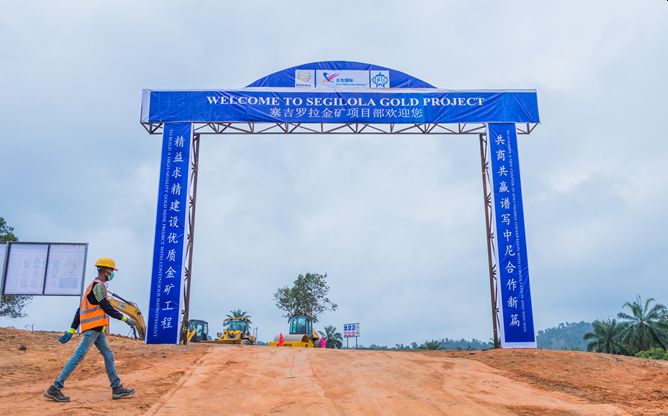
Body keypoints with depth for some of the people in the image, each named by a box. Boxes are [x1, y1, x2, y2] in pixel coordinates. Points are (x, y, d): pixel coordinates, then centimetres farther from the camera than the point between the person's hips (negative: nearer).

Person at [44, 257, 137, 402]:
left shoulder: (93, 286, 20)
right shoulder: (98, 286, -11)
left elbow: (79, 310, 18)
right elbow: (107, 309, -17)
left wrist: (71, 331, 16)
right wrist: (126, 319, -13)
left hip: (97, 330, 10)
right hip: (92, 328, -10)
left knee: (108, 356, 8)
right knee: (78, 356, -9)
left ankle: (117, 388, 10)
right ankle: (54, 388, -5)